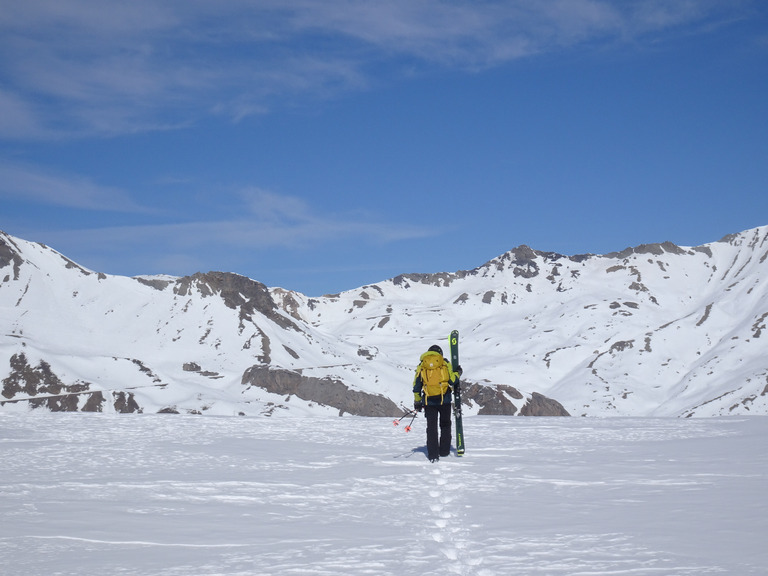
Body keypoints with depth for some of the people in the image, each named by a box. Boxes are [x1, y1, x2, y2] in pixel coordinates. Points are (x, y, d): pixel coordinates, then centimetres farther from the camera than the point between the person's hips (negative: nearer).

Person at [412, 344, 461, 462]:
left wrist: (417, 402, 12)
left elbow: (416, 386, 6)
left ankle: (433, 455, -1)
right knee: (445, 425, 16)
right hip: (444, 399, -1)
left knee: (431, 427, 5)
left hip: (429, 401, 1)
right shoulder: (445, 364, 3)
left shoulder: (421, 366, 8)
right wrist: (458, 373, 13)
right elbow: (452, 380, -7)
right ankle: (444, 451, 18)